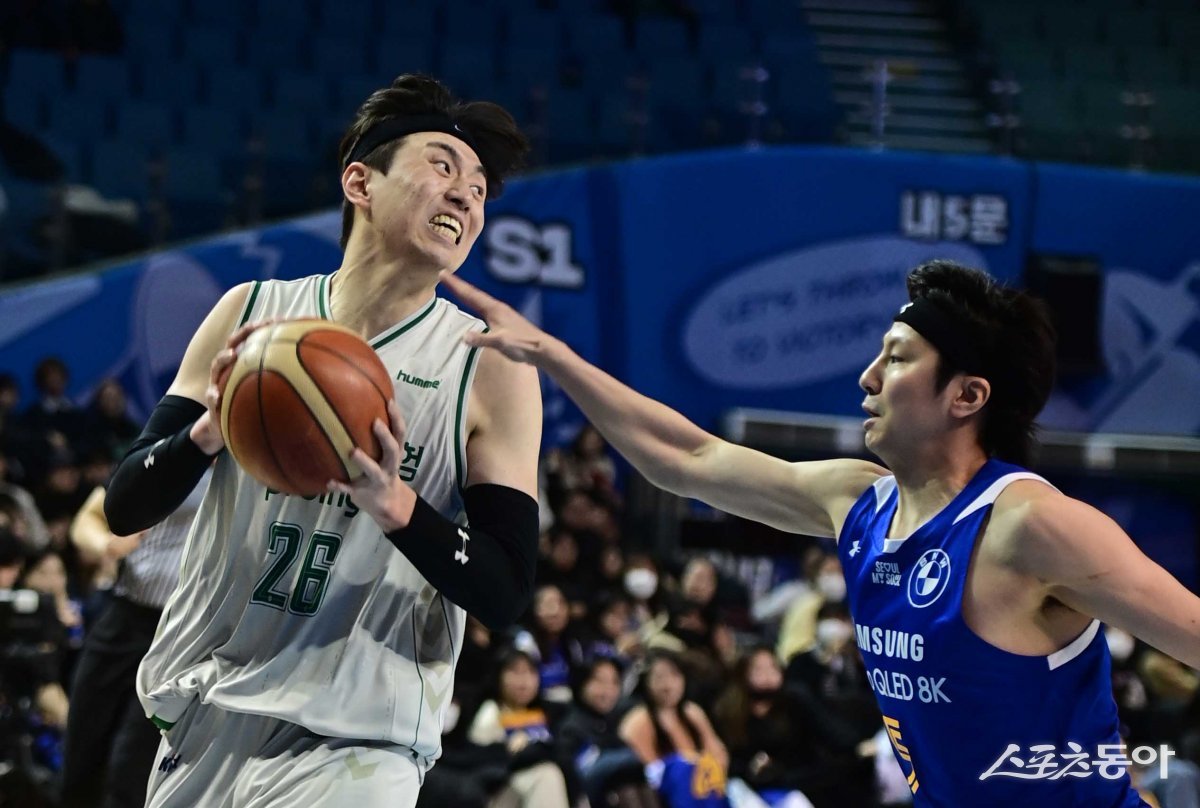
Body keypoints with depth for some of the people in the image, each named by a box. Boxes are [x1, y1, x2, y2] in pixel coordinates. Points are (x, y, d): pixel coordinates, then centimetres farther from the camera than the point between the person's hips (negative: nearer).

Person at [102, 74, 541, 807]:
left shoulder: (492, 370, -4)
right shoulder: (251, 312, 3)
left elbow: (506, 596, -7)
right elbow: (124, 508, 3)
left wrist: (394, 504, -23)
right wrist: (210, 432, -16)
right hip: (202, 720, 3)